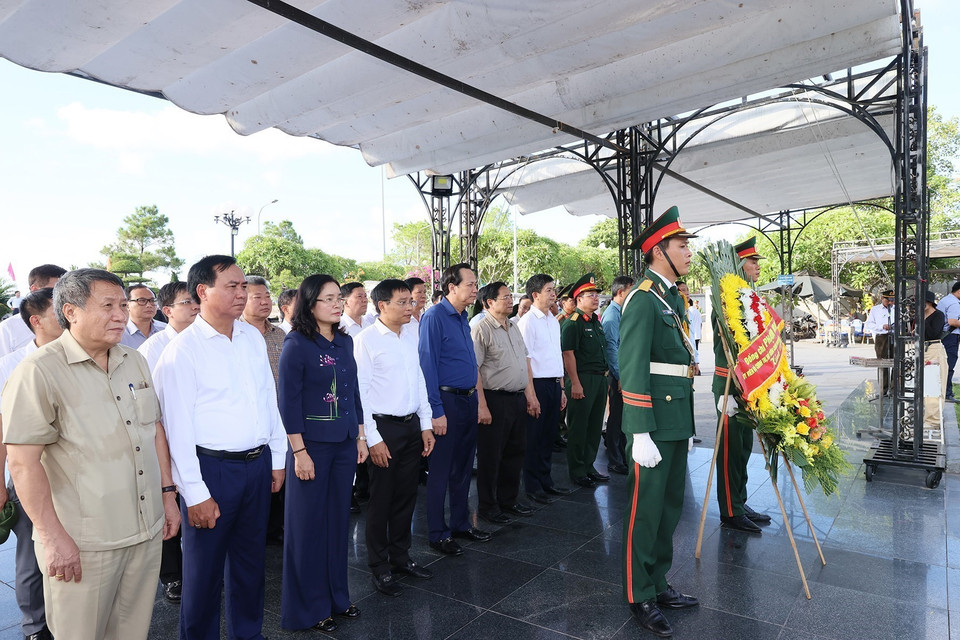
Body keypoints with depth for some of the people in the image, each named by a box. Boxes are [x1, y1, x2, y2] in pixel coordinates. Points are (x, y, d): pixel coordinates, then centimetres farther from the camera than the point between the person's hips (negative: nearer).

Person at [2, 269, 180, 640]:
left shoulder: (135, 362, 8)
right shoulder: (40, 371, -12)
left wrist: (167, 493, 12)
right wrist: (53, 536, -15)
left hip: (147, 533, 6)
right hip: (83, 546, -5)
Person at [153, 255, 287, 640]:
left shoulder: (253, 338, 6)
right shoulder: (183, 349, -12)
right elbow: (178, 427, -12)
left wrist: (277, 458, 11)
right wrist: (195, 493, -13)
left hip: (258, 464, 6)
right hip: (213, 468, -5)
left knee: (251, 557, 20)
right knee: (205, 567, 12)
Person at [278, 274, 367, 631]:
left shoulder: (345, 341, 6)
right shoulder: (297, 345, -11)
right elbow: (289, 402, -13)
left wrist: (360, 436, 11)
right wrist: (299, 453, -15)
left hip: (345, 443, 6)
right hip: (312, 444, -6)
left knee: (339, 519, 15)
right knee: (309, 524, 7)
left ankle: (336, 596, 33)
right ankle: (308, 608, 25)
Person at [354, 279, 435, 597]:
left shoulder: (411, 334, 7)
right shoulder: (367, 339, -11)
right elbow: (360, 391, -13)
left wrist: (426, 424, 10)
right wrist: (372, 439, -14)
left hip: (413, 425, 6)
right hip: (384, 428, -6)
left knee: (406, 496, 17)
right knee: (381, 500, 7)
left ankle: (400, 557, 35)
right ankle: (380, 568, 25)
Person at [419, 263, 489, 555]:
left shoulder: (463, 318, 12)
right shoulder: (434, 316, -12)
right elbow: (427, 365, -16)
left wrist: (475, 397, 13)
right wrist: (436, 411, -19)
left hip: (468, 400, 8)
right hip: (447, 401, -8)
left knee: (463, 467, 17)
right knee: (441, 471, 4)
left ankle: (461, 523, 32)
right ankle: (438, 534, 17)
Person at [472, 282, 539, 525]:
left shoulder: (514, 328, 13)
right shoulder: (481, 330, -13)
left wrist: (531, 395, 14)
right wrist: (482, 406, -20)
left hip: (519, 398, 8)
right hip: (495, 400, -8)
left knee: (516, 451, 17)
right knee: (491, 456, 4)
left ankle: (508, 499, 33)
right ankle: (487, 506, 20)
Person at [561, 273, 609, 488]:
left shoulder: (596, 321, 15)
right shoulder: (572, 323, -11)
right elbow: (568, 354, -16)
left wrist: (605, 377, 17)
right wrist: (575, 384, -20)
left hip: (600, 379, 8)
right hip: (582, 379, -8)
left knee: (595, 425, 14)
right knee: (579, 427, 1)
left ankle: (589, 467, 27)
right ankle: (577, 472, 12)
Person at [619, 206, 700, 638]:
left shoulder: (674, 298, 14)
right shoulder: (642, 299, -14)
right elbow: (632, 370, -19)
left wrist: (687, 425, 18)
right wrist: (641, 434, -21)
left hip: (677, 424, 9)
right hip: (654, 427, -9)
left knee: (670, 507, 17)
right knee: (645, 511, 3)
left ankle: (658, 584, 33)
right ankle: (641, 598, 19)